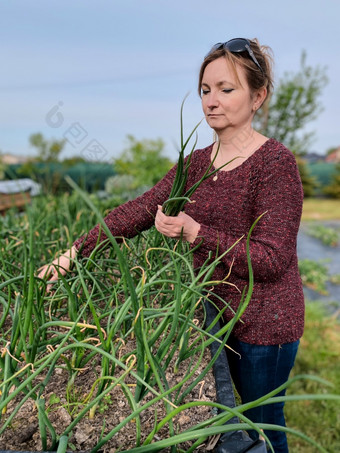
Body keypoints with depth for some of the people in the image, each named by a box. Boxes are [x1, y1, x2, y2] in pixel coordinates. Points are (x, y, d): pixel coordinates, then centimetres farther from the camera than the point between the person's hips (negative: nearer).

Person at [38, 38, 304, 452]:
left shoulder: (275, 162, -17)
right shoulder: (198, 162, 5)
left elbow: (272, 259, -20)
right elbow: (140, 210, 1)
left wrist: (194, 232, -28)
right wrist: (75, 251, -5)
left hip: (264, 323, -6)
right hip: (218, 313, 6)